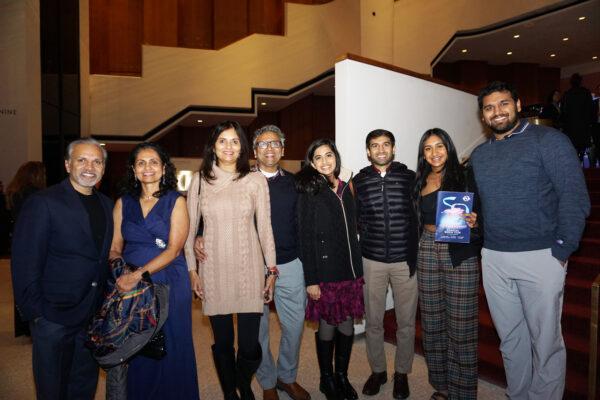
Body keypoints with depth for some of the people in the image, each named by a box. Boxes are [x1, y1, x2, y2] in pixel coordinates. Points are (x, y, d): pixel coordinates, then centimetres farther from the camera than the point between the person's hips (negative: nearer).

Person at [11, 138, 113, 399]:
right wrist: (34, 313, -13)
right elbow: (24, 264, -12)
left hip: (93, 316, 5)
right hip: (54, 316, -5)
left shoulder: (106, 205, 7)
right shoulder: (42, 203, -12)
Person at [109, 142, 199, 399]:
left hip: (169, 285, -2)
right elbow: (115, 247, 7)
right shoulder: (123, 203, 8)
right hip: (130, 285, 3)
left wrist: (139, 274, -20)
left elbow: (174, 249, -10)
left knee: (169, 351, 5)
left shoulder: (176, 202, -1)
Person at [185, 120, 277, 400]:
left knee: (249, 344, 0)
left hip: (248, 269, 0)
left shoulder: (256, 180, 2)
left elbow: (264, 227, 3)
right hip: (213, 270, 1)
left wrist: (271, 270, 2)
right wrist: (192, 269, 3)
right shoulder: (200, 180, 4)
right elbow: (190, 228, 7)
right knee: (223, 343, 9)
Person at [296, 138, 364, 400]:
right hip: (324, 272, -4)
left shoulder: (345, 189, 10)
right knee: (327, 327, 6)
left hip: (350, 270, 5)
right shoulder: (309, 192, -5)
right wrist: (311, 280, -12)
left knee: (347, 326, 9)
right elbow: (306, 238, -8)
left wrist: (359, 270, 13)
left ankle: (342, 376, 29)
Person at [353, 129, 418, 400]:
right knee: (373, 321, 10)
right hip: (372, 261, 1)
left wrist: (415, 250, -1)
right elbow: (356, 220, 6)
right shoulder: (359, 181, 2)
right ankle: (377, 370, 30)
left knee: (406, 322, 9)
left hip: (406, 260, 0)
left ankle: (402, 373, 29)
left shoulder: (409, 177, 1)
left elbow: (419, 215, 3)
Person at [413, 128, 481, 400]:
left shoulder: (464, 176, -1)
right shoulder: (421, 181, 11)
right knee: (432, 318, 10)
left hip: (459, 253, -4)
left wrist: (473, 222, -23)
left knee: (461, 320, 0)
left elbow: (478, 213, -2)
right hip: (427, 251, 5)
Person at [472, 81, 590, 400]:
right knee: (510, 338, 16)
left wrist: (561, 252, -13)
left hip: (539, 258, -5)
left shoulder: (548, 140, -4)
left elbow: (575, 198, -9)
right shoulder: (479, 154, 13)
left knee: (546, 343, 5)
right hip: (493, 260, 5)